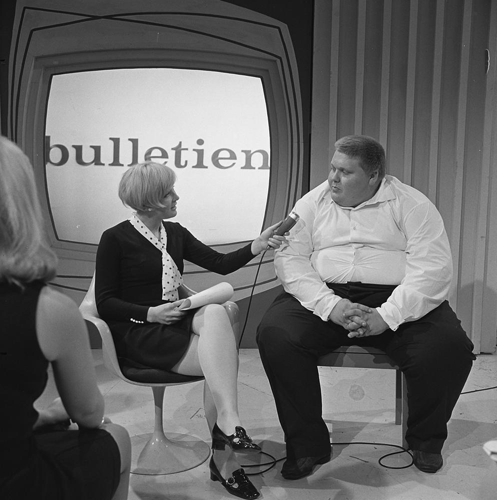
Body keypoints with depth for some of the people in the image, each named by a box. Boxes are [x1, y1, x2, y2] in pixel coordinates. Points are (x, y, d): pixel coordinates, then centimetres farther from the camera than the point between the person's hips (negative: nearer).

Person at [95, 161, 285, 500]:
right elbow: (105, 303, -6)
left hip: (176, 321, 5)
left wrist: (258, 246, -10)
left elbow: (220, 263, 6)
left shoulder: (175, 233, 13)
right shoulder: (115, 239, -4)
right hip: (136, 332, -5)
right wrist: (151, 313, -18)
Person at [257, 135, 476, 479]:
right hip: (325, 295, 2)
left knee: (450, 347, -26)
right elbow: (290, 259, -1)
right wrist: (330, 305, -17)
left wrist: (386, 316, -22)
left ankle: (426, 439, 6)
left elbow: (432, 268, -8)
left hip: (395, 300, -1)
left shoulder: (411, 204, 2)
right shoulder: (312, 204, 9)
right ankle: (308, 445, -6)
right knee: (274, 334, -25)